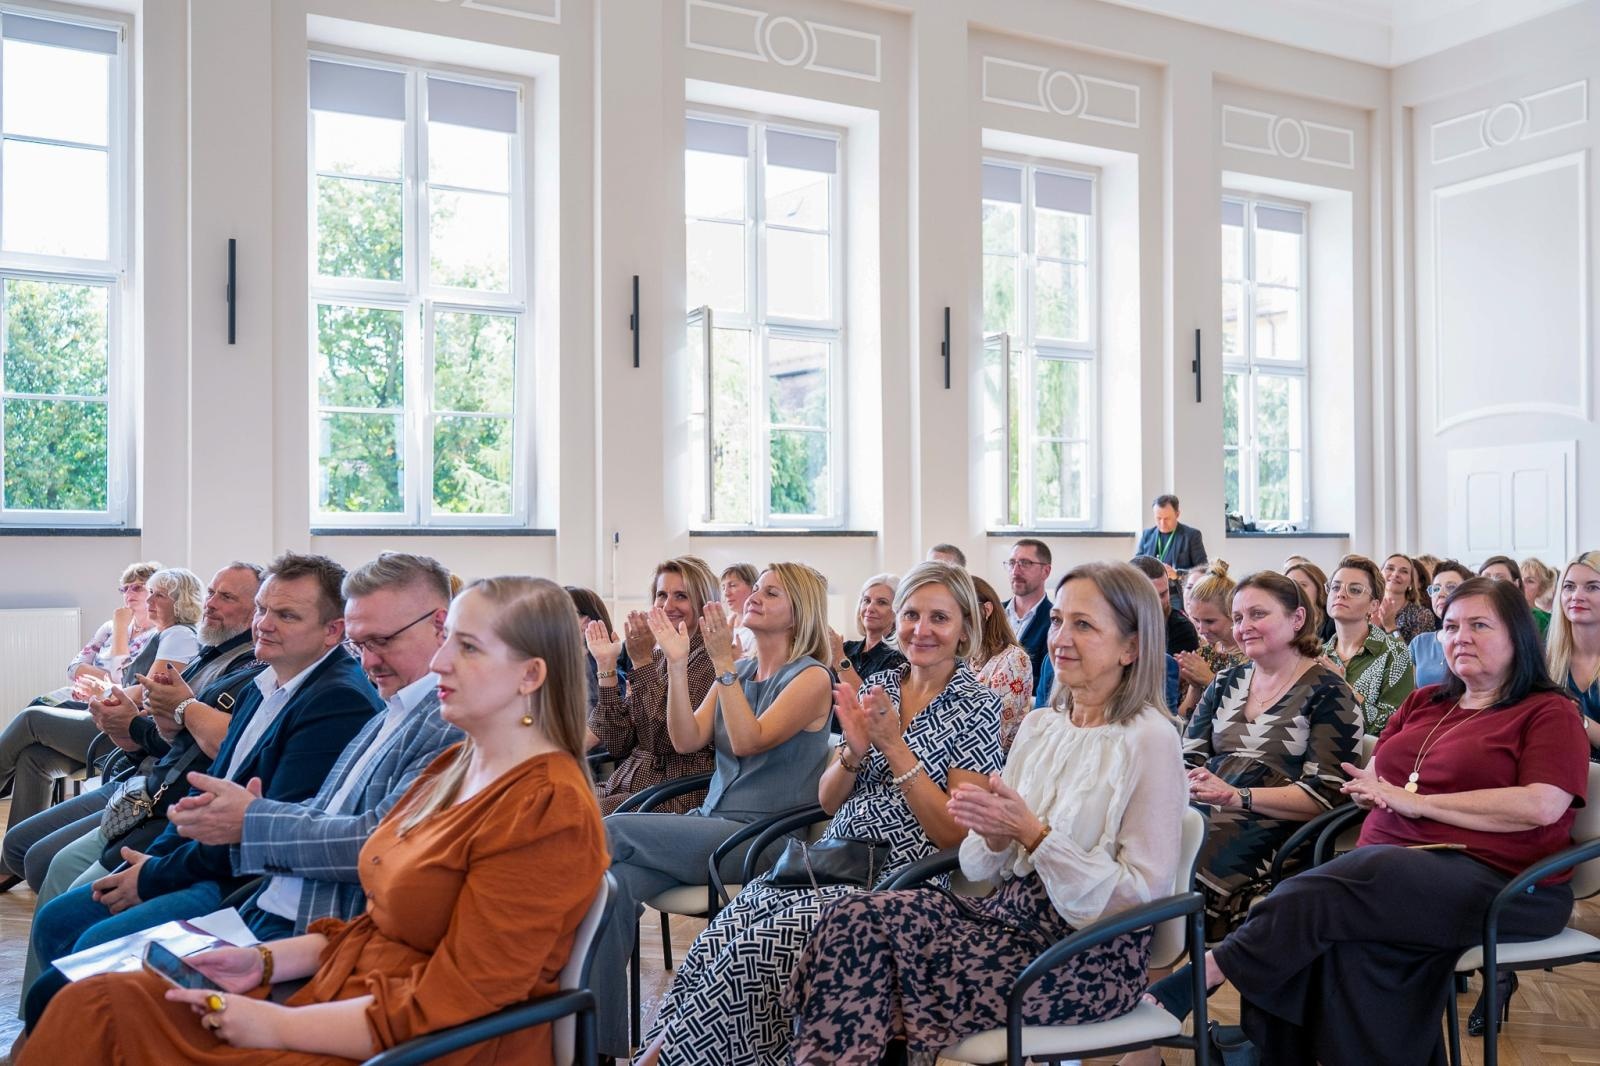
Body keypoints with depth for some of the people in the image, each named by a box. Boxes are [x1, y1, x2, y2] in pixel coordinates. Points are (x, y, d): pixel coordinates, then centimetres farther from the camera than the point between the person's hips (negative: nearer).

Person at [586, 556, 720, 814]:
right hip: (625, 783, 6)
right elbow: (617, 744, 6)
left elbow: (669, 740, -16)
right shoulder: (657, 657, 13)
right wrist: (607, 667, 0)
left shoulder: (710, 660, -7)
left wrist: (642, 662, -15)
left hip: (680, 795, -6)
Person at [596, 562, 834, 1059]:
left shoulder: (811, 678, -2)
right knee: (615, 882, -24)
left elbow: (748, 740, -15)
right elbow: (687, 740, 5)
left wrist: (722, 661, -17)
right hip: (710, 824, 6)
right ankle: (602, 1040, -22)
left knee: (615, 830, -21)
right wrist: (677, 664, -3)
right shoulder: (737, 672, 17)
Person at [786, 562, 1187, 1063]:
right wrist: (996, 834, -12)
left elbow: (1144, 892, -13)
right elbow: (982, 867, 12)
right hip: (1013, 912, 6)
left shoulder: (1150, 740, -9)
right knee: (856, 918, -19)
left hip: (1094, 954, -6)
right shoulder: (1039, 725, 11)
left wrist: (1033, 832, -19)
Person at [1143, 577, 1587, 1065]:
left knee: (1321, 895, -30)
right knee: (1346, 937, -32)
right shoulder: (1423, 703, 23)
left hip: (1496, 879, -5)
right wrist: (1371, 789, -5)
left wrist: (1416, 802, -10)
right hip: (1389, 863, 5)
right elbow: (1374, 784, 22)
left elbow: (1541, 806, -12)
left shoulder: (1548, 711, 5)